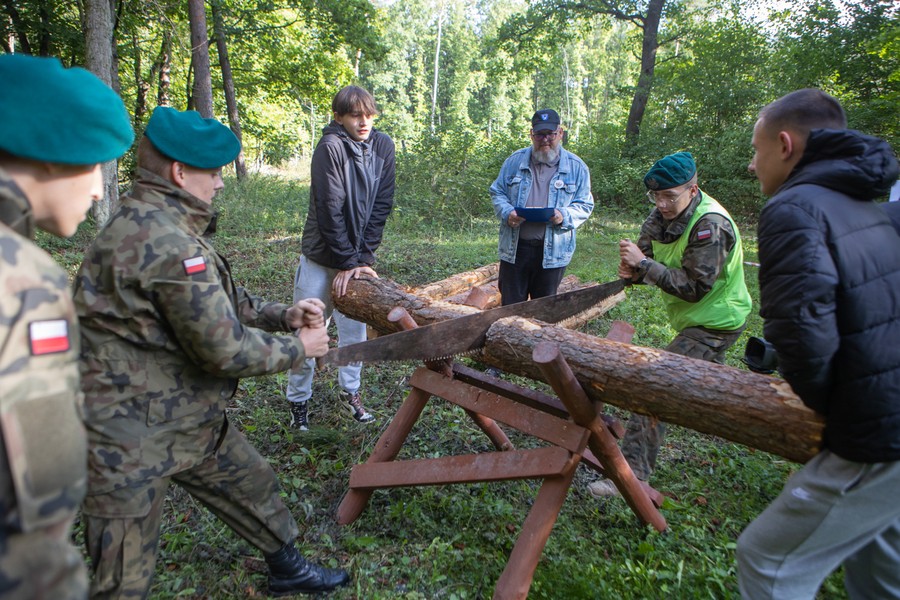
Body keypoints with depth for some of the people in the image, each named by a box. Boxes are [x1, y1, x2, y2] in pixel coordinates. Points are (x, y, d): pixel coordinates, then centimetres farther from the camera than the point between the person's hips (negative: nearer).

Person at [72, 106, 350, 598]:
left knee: (252, 484, 22)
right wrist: (298, 347, -10)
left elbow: (219, 301, 14)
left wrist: (283, 315, 2)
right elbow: (225, 351, -25)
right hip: (130, 437, -10)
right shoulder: (168, 244, -28)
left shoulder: (148, 222, 5)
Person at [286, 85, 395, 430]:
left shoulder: (383, 146, 0)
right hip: (320, 259, -4)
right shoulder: (330, 147, -14)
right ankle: (298, 400, 21)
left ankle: (350, 391, 31)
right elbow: (329, 210, -18)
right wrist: (347, 262, -19)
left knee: (355, 330, 12)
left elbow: (381, 207, -2)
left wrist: (364, 257, -8)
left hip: (358, 258, 4)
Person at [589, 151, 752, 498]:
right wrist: (633, 270, -28)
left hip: (713, 322, -9)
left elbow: (694, 287, -30)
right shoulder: (662, 215, -3)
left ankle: (633, 472, -16)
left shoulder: (710, 225, -27)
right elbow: (652, 268, -4)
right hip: (695, 317, 9)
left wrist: (643, 264, -34)